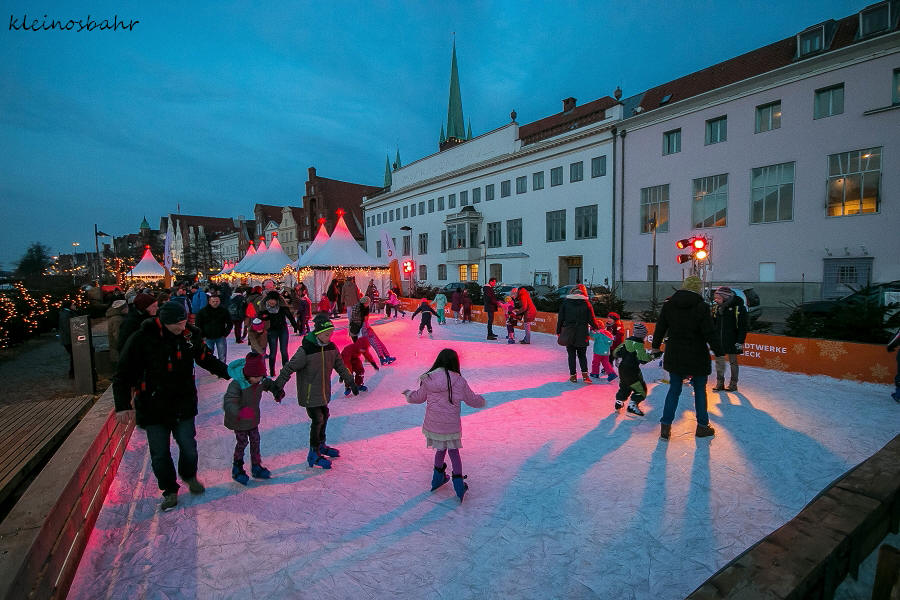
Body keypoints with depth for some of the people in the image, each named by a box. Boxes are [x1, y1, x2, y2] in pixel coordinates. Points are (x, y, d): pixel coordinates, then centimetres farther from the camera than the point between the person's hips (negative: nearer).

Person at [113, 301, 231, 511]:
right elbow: (123, 374, -9)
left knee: (188, 447, 7)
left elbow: (206, 359, 9)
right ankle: (170, 490, 31)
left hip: (183, 405, 2)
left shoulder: (189, 335, -6)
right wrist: (123, 405, -15)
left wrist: (230, 373, 4)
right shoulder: (141, 339, -15)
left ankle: (189, 476, 38)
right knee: (159, 454, 7)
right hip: (153, 408, -2)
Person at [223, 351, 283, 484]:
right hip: (238, 420, -5)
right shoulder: (236, 384, -32)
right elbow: (228, 402, -40)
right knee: (242, 443, 6)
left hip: (253, 418, 6)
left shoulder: (261, 380, -11)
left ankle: (256, 466, 30)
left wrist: (278, 392, -6)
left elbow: (270, 384, 12)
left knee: (255, 441, 13)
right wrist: (239, 412, -58)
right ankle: (237, 470, 29)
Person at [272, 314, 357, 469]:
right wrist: (278, 386, -13)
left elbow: (341, 366, 10)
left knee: (324, 417, 17)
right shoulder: (306, 350, -23)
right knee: (317, 420, -4)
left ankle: (321, 445, 38)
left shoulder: (331, 347, -3)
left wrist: (351, 382, 15)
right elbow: (289, 368, -16)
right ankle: (314, 454, 13)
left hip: (324, 392, 7)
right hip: (310, 394, -7)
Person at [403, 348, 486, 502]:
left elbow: (418, 398, 9)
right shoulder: (458, 381, -13)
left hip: (432, 424, 2)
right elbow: (472, 400, -1)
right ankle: (459, 485, 16)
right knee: (453, 452, 17)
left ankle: (438, 478, 37)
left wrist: (408, 394, 31)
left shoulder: (428, 379, -6)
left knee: (441, 449, 24)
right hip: (451, 426, -2)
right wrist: (481, 400, 22)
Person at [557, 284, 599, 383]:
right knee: (582, 355, 13)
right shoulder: (586, 303, -5)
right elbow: (591, 319, 0)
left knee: (571, 355, 9)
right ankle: (585, 374, 2)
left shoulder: (565, 302, -1)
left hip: (568, 333, 0)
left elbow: (560, 318, 1)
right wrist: (594, 328, 18)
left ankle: (573, 375, 10)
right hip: (582, 334, 0)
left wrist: (558, 331, 10)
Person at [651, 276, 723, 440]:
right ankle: (702, 426, 27)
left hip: (674, 356, 3)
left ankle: (665, 426, 11)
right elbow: (709, 333, -12)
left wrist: (656, 346, 15)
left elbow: (660, 327, 4)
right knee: (700, 391, 15)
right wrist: (718, 351, -2)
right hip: (697, 357, -3)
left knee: (674, 390, 12)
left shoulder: (668, 304, -2)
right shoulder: (701, 306, -13)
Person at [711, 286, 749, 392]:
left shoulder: (738, 307, -11)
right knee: (719, 360, 8)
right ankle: (720, 382, 17)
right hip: (718, 340, 5)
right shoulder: (718, 307, 5)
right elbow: (713, 323, 14)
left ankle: (733, 384, 20)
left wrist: (740, 341, -12)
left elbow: (743, 326, -9)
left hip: (732, 340, -5)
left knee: (733, 361, 8)